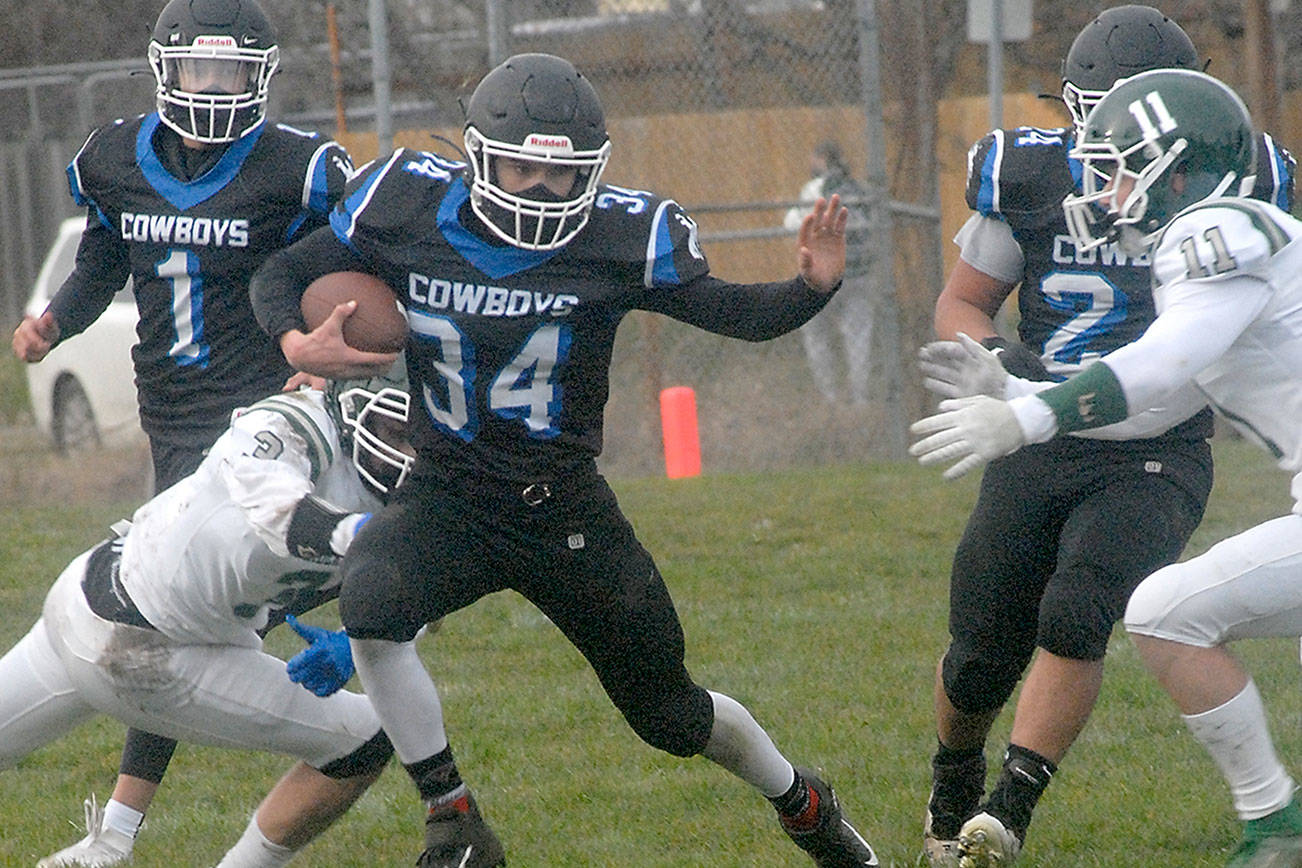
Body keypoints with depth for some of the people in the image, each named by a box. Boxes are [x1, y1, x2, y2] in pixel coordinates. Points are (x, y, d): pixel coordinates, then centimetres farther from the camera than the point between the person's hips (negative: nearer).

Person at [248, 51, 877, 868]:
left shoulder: (622, 236, -14)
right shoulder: (408, 209, -11)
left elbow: (731, 312, -5)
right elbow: (283, 274, 2)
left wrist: (813, 287, -24)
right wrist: (298, 342, -20)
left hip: (566, 514, 0)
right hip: (446, 500, 0)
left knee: (669, 713, 11)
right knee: (372, 603, -33)